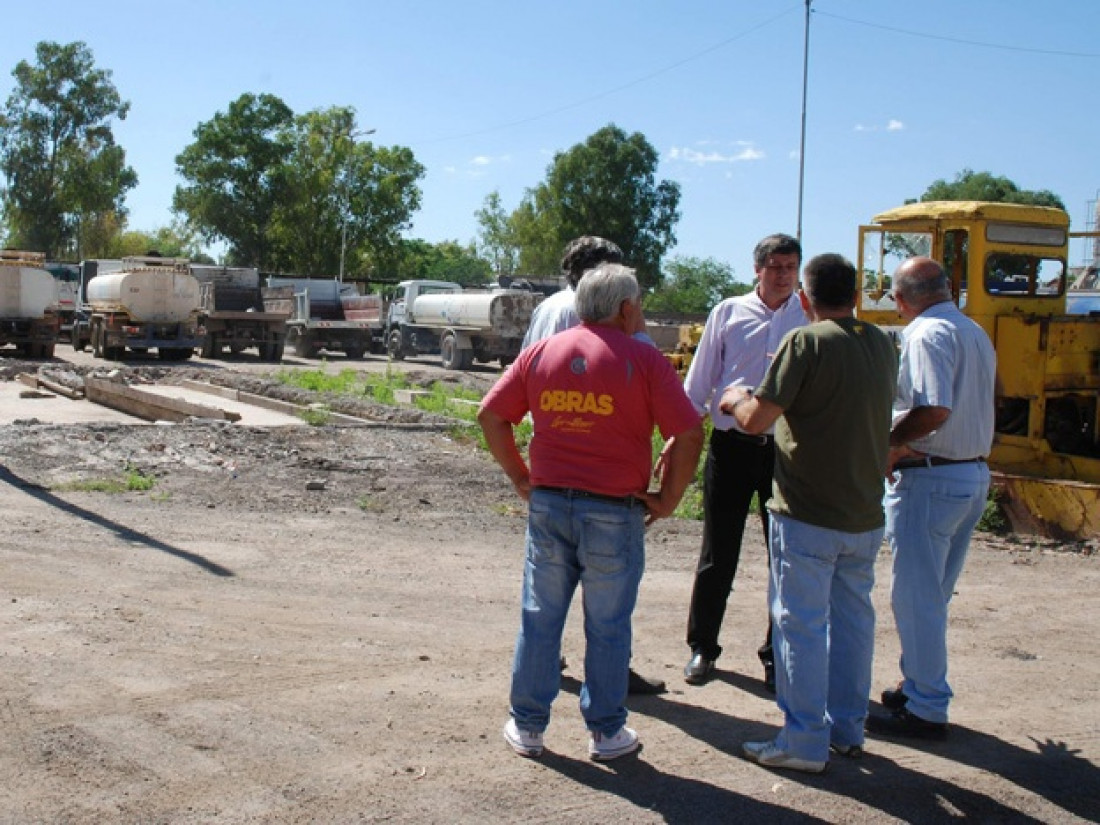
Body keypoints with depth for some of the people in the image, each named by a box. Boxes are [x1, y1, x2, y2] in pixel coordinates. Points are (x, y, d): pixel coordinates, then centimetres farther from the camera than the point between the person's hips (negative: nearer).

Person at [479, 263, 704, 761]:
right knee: (608, 627, 10)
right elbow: (689, 436, -11)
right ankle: (606, 732, 21)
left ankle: (527, 727, 22)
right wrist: (668, 500, -1)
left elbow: (491, 416, 7)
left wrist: (520, 478, 12)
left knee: (539, 618, 13)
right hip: (614, 514, -3)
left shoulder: (540, 352, 6)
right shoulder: (644, 360, -6)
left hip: (547, 505, 3)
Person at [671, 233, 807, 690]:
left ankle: (777, 656, 23)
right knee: (717, 556, 9)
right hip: (731, 446, 0)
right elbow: (699, 381, 6)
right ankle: (702, 647, 25)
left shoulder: (812, 319, 2)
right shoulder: (728, 313, 3)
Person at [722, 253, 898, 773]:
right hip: (866, 514, 7)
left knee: (801, 624, 2)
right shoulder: (882, 345, 7)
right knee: (853, 618, 17)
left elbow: (756, 420, -18)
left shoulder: (806, 343, -15)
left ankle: (804, 744, 8)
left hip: (808, 515, -7)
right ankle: (848, 729, 28)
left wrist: (736, 399, 4)